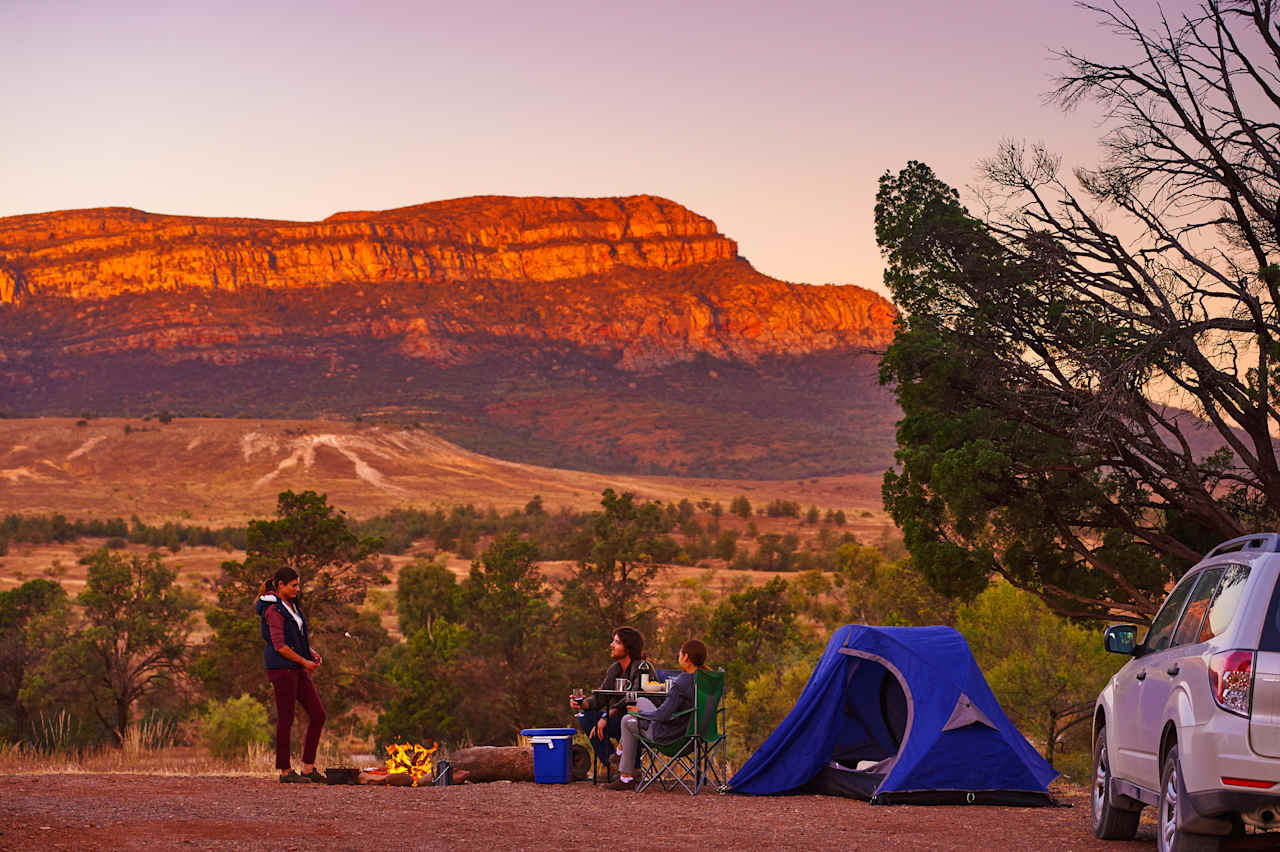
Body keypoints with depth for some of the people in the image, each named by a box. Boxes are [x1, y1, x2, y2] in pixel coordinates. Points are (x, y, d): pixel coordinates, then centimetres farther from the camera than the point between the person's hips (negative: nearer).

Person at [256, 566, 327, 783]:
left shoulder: (291, 606, 16)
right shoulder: (274, 610, -13)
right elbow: (279, 645, -18)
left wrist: (312, 653, 9)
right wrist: (305, 661, -13)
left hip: (298, 668, 9)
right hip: (281, 667, -9)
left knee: (317, 714, 4)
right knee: (285, 718, -3)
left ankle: (308, 768, 7)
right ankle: (285, 771, 4)